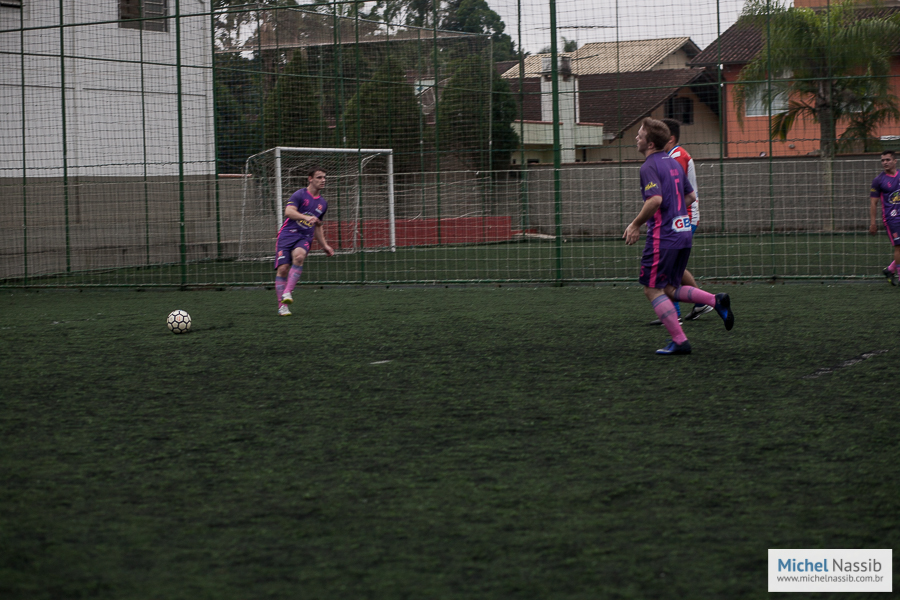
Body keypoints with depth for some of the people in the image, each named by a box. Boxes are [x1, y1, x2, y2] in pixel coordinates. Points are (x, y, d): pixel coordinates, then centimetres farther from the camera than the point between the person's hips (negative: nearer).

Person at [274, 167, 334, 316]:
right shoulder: (299, 195, -2)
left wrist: (324, 246, 25)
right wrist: (306, 217, -35)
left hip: (305, 238, 3)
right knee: (283, 268, -13)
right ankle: (282, 306, -3)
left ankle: (287, 292, -32)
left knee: (299, 256, -31)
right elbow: (288, 211, -20)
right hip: (287, 235, -3)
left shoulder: (322, 203, 18)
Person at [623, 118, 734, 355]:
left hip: (663, 237, -9)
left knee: (653, 289, 0)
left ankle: (679, 341, -4)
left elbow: (655, 200, -26)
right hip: (684, 233, 9)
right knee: (669, 289, 18)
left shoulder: (649, 166, -12)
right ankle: (716, 301, 0)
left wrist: (636, 224, -15)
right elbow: (690, 195, 22)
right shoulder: (673, 163, 15)